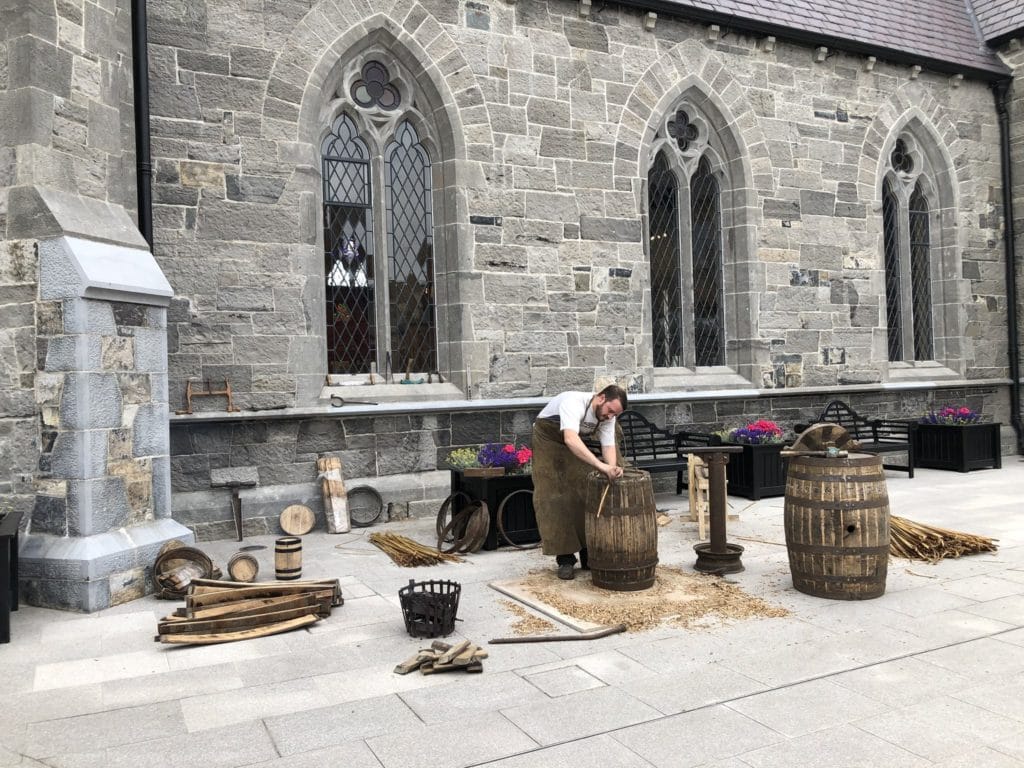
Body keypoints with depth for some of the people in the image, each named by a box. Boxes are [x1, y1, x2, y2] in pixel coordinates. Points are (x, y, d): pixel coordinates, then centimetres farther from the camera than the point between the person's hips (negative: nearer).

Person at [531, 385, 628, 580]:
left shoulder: (607, 417, -16)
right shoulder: (574, 402, -38)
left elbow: (608, 445, -23)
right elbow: (570, 440, -53)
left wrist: (612, 468, -46)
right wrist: (601, 465, -62)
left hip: (577, 443, 6)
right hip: (548, 438, -6)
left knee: (586, 494, 0)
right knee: (556, 498, -10)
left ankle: (588, 555, 11)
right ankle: (565, 560, -4)